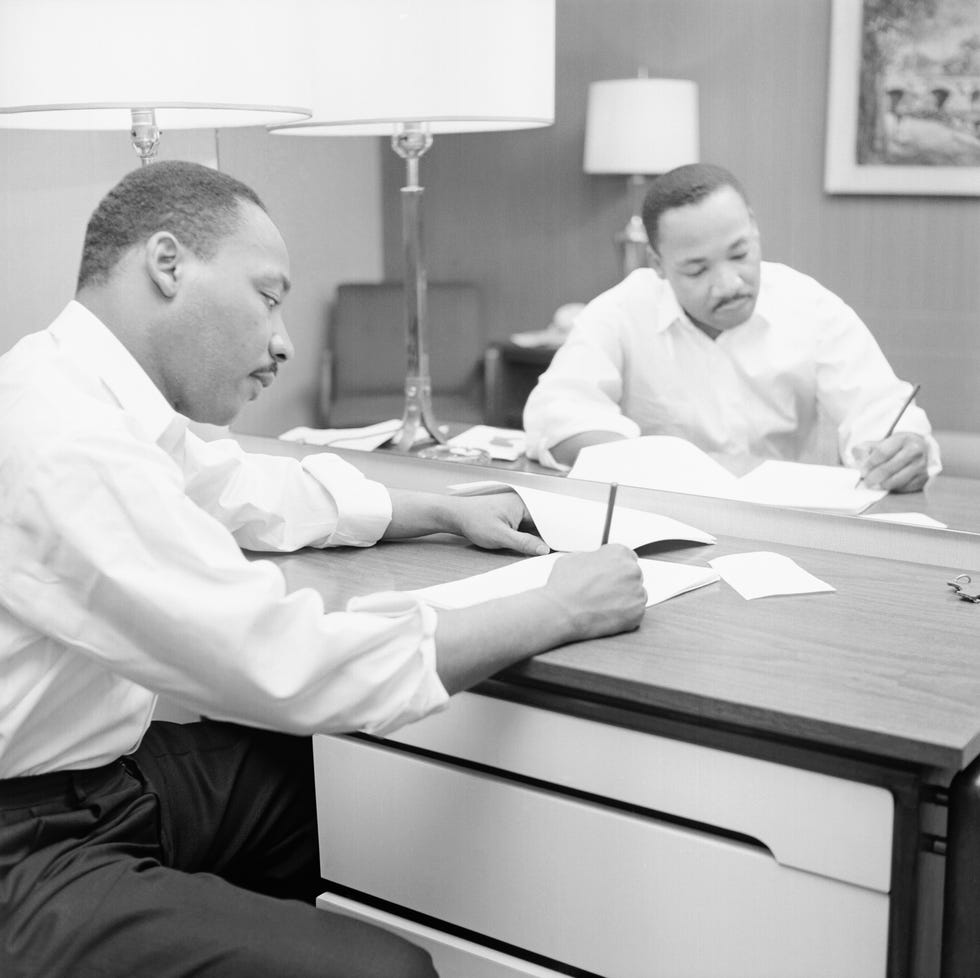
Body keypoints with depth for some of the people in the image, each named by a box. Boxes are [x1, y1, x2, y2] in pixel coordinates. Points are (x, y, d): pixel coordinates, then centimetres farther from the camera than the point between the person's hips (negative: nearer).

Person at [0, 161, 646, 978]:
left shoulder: (93, 390, 2)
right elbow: (291, 667, -28)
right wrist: (557, 610, -17)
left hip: (98, 770, 10)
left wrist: (449, 511, 12)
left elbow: (251, 491, 20)